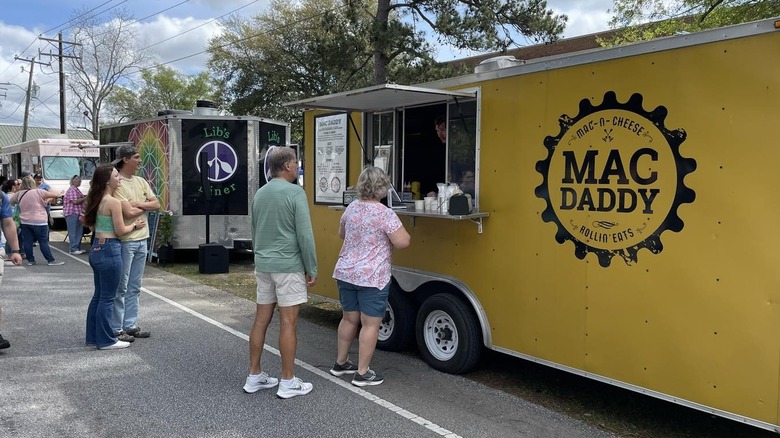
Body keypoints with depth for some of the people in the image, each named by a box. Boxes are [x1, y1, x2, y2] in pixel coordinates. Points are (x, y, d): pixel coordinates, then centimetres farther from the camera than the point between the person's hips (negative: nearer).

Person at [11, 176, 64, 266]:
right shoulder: (38, 192, -11)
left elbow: (11, 202, 21)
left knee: (27, 242, 8)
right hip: (39, 222, -5)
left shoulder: (19, 194, 4)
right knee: (44, 242, -2)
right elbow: (55, 195, -7)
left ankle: (30, 260, 12)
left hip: (25, 222, 5)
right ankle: (51, 261, -1)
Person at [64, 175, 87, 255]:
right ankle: (73, 249, -8)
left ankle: (78, 248, 13)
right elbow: (75, 201, -18)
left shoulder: (76, 189, 19)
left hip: (78, 213, 10)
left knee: (79, 232, 9)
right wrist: (85, 198, -12)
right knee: (73, 232, -8)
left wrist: (85, 199, 11)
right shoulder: (72, 190, -11)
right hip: (71, 212, -9)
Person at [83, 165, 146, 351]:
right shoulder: (114, 202, -16)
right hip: (110, 250, -9)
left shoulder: (97, 201, 10)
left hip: (96, 249, 9)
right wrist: (135, 225, 5)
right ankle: (106, 340, 6)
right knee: (107, 298, -1)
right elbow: (120, 231, -13)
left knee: (98, 295, 17)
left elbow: (87, 221, 21)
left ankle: (93, 336, 25)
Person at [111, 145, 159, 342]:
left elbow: (156, 204, 8)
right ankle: (117, 329, 8)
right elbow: (128, 212, -19)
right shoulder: (117, 184, -12)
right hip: (125, 241, -8)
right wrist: (146, 207, -1)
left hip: (142, 239, 8)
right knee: (121, 287, 0)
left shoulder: (141, 181, 12)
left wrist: (139, 204, -8)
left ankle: (131, 325, 23)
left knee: (134, 287, 14)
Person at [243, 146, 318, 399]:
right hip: (289, 266, -7)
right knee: (288, 323, -1)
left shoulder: (259, 193, 11)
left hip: (263, 265, 7)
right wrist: (312, 269, -7)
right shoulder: (295, 193, -12)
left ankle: (254, 377, 19)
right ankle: (288, 383, 7)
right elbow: (305, 235, -15)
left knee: (261, 320, 12)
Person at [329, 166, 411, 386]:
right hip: (372, 277, -7)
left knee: (349, 318, 19)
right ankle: (362, 373, 9)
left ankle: (340, 363, 30)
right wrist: (390, 235, 4)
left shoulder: (351, 208, 6)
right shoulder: (385, 214, -14)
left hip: (345, 273, 7)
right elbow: (403, 242, -15)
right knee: (370, 324, 3)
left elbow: (341, 234, 21)